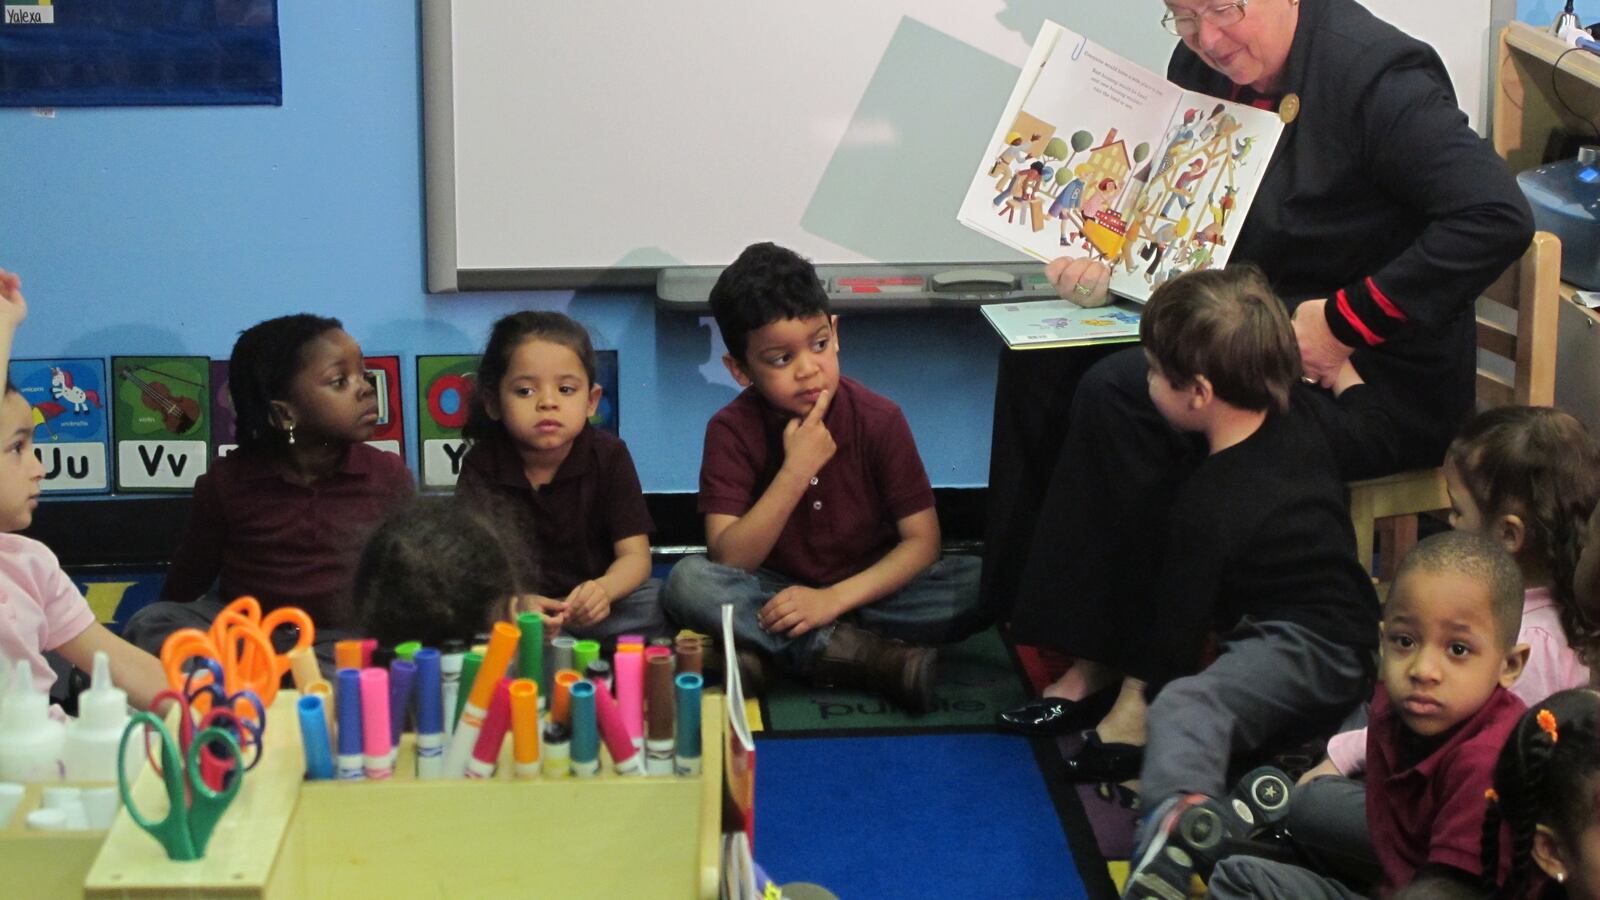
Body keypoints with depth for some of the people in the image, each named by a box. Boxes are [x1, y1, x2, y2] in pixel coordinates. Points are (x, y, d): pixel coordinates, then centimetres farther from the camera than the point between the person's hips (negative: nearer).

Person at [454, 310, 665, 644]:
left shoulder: (609, 454, -6)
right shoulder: (481, 466, -8)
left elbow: (635, 555, -9)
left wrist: (603, 589, -34)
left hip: (591, 601, 1)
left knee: (658, 600, -27)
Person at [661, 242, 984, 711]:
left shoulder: (878, 420, -10)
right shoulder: (732, 430, -11)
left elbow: (922, 540, -12)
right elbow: (728, 562, -19)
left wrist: (834, 598, -25)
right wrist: (796, 471, -28)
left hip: (868, 589, 1)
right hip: (779, 595, -1)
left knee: (983, 582, -24)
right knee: (688, 581, -29)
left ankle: (774, 655, -25)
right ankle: (871, 658, -30)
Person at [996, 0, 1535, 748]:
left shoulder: (1375, 74, -18)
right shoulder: (1207, 65, 4)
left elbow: (1496, 218, -27)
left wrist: (1343, 322, -25)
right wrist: (1109, 261, -6)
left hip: (1376, 383, -8)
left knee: (1119, 396, -25)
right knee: (1042, 363, -5)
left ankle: (1103, 655, -13)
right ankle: (1027, 599, -1)